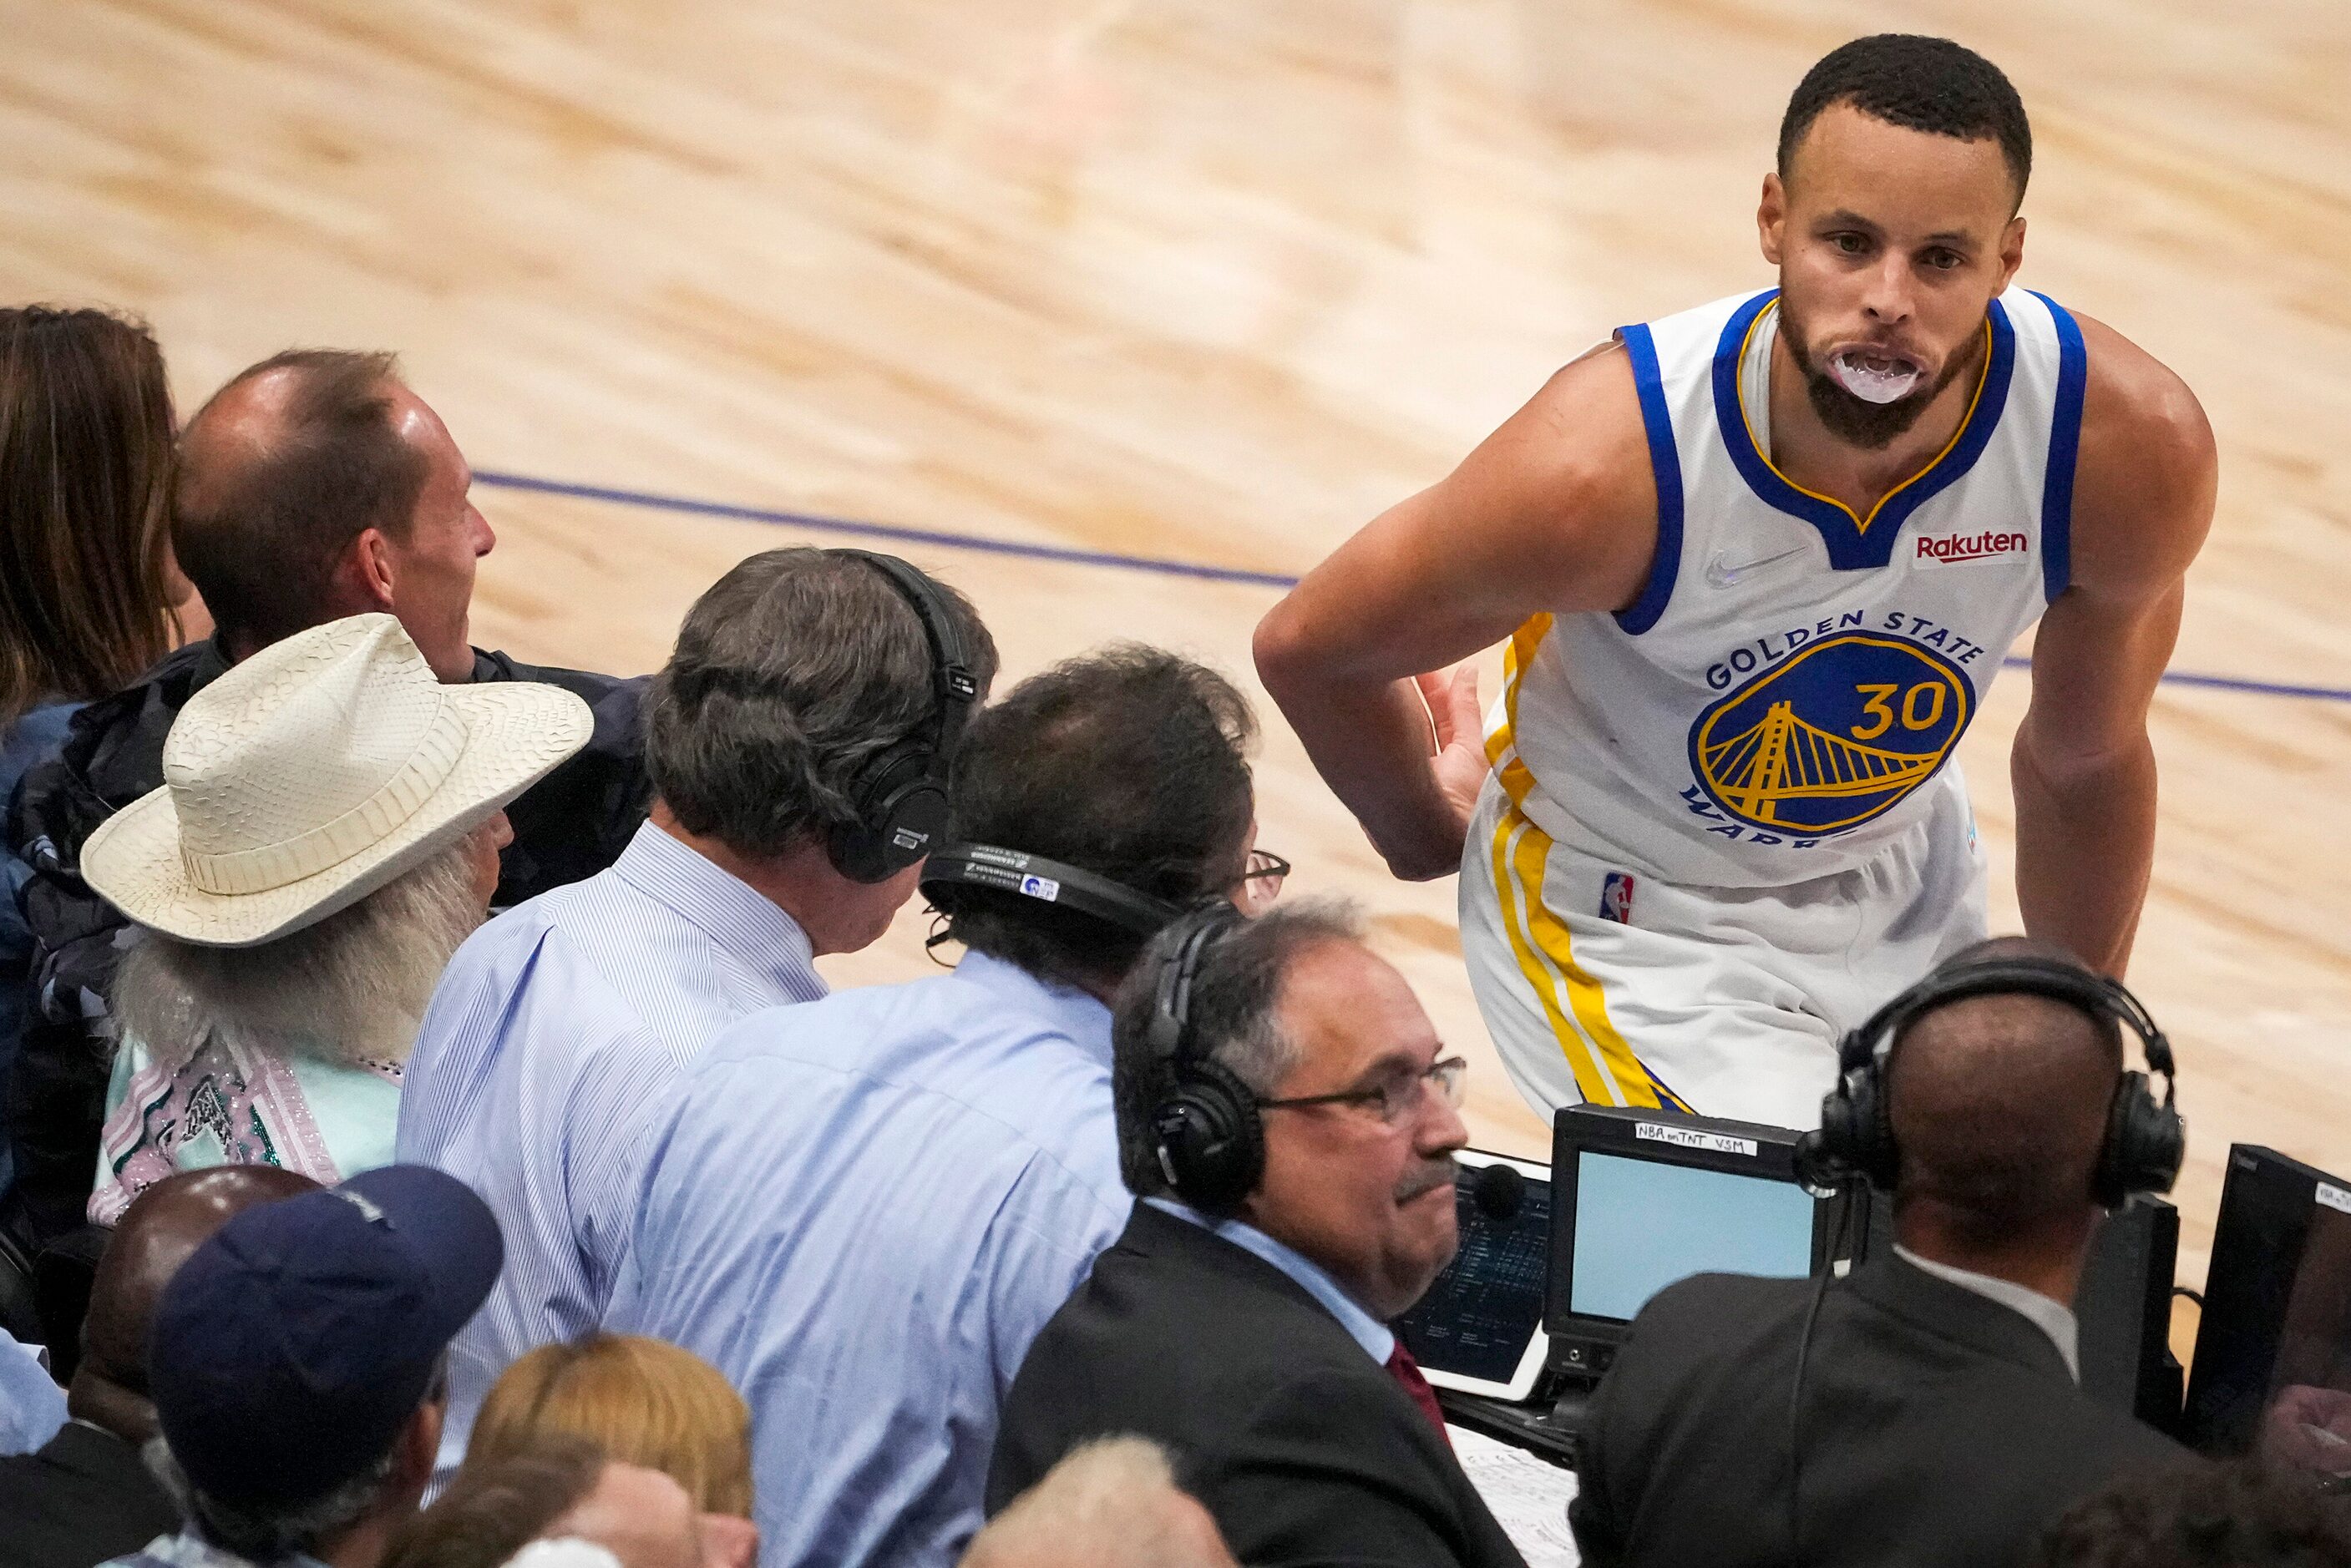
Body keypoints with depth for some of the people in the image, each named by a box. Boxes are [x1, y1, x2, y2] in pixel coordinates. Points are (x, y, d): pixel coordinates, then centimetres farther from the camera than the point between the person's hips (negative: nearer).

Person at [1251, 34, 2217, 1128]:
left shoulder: (2132, 446, -26)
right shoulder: (1610, 466, -35)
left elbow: (2085, 759, -4)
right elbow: (1310, 647, -16)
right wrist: (1429, 838, 4)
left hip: (1904, 889, 5)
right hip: (1625, 915, -5)